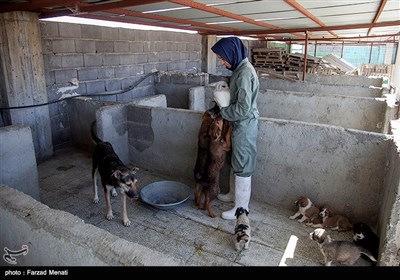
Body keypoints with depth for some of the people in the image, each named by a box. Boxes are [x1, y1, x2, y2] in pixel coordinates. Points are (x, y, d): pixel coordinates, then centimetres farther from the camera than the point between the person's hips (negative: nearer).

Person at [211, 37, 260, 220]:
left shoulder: (245, 72, -22)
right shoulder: (240, 68, 9)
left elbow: (243, 107, -25)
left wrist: (223, 111, -12)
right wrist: (223, 93, 2)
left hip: (245, 125, -10)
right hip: (240, 123, 10)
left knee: (242, 165, 0)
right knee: (235, 160, 21)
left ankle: (241, 208, 14)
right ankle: (234, 193, 40)